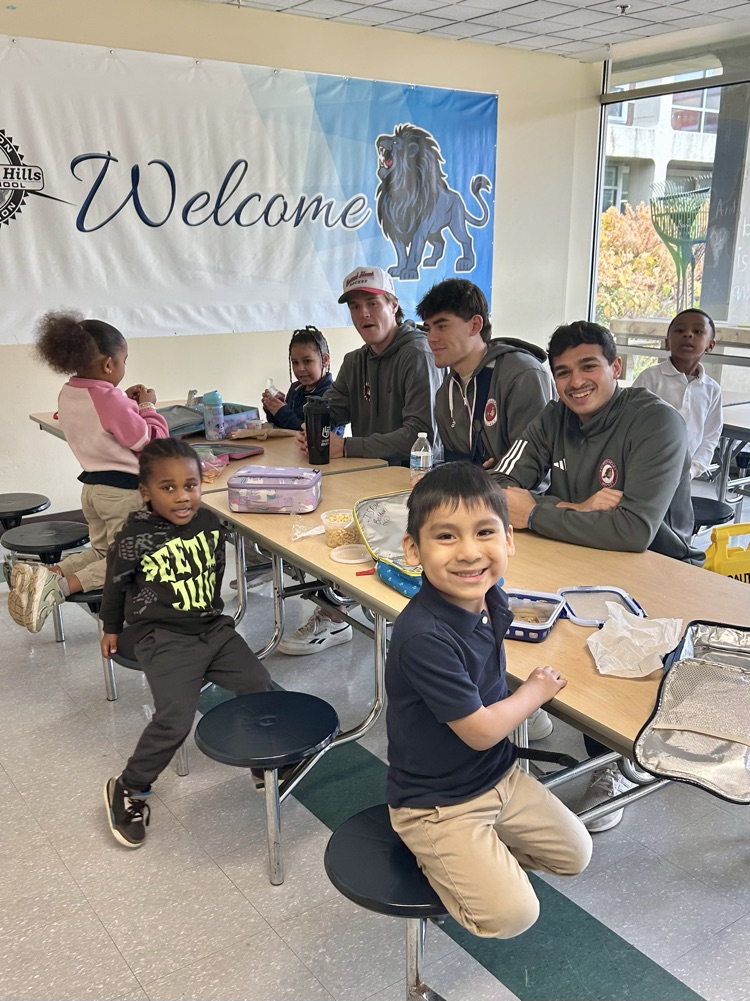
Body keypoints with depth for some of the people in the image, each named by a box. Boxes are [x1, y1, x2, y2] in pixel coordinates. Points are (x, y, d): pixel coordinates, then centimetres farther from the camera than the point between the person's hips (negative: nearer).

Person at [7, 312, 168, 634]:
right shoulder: (110, 399, -23)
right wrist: (147, 407, -3)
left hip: (93, 485, 8)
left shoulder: (67, 395, 3)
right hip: (123, 490, -8)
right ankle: (61, 585, -19)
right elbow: (152, 443, -16)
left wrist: (126, 402, 11)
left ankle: (46, 573, -4)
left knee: (102, 551, 22)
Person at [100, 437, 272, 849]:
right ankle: (128, 789, 5)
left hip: (213, 627, 5)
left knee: (260, 687, -4)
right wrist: (111, 628, 17)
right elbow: (116, 583, 3)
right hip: (163, 639, -5)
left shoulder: (209, 523, -2)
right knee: (174, 719, -19)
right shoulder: (134, 537, -15)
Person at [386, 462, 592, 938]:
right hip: (437, 803, -7)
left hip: (501, 774, 8)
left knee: (575, 853, 15)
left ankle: (477, 858, 26)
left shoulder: (489, 598, -10)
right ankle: (438, 859, 13)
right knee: (512, 913, -12)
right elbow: (480, 730, -23)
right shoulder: (423, 636, -35)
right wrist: (537, 690, -9)